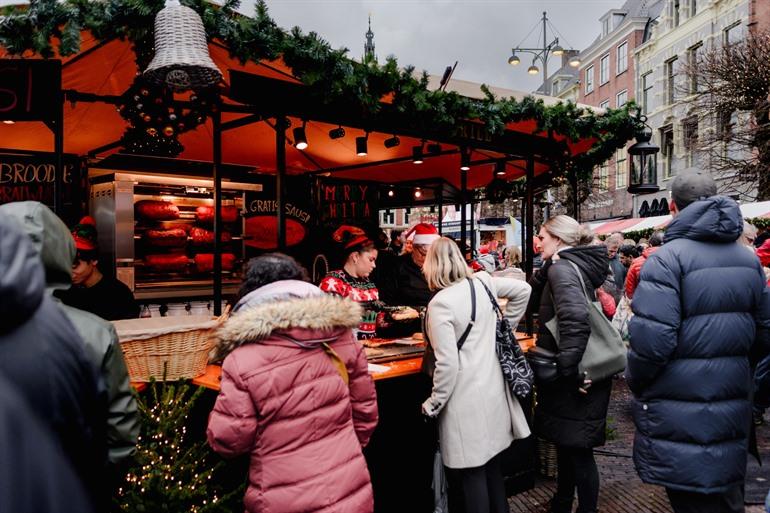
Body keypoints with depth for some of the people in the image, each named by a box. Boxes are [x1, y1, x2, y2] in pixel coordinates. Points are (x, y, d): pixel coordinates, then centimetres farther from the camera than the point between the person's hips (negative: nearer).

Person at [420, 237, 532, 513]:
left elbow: (447, 364, -20)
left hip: (466, 396, -7)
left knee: (472, 470, 6)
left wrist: (434, 404, -8)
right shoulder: (482, 282, 1)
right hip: (493, 387, 8)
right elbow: (523, 289, 15)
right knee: (492, 462, 21)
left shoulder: (440, 303, -18)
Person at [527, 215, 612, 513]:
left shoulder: (561, 268, -19)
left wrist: (570, 369, -28)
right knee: (567, 443, 23)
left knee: (578, 449, 4)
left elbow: (575, 319, -33)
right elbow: (535, 301, 16)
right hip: (570, 372, 10)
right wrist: (546, 268, 4)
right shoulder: (575, 265, 11)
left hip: (575, 378, -10)